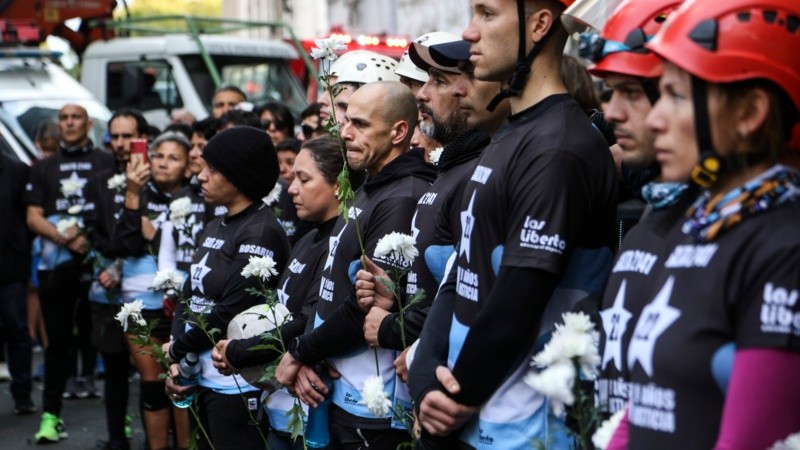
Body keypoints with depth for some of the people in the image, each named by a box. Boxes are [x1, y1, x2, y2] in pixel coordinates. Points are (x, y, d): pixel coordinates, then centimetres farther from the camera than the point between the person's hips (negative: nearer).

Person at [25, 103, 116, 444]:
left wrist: (88, 235, -11)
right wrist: (65, 237, -9)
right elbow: (33, 217, 8)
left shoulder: (107, 163, 6)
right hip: (56, 263, 3)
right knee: (57, 341, 6)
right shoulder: (43, 169, 15)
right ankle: (50, 416, 11)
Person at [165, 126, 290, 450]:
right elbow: (189, 297, 12)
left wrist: (177, 348, -7)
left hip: (238, 386, -8)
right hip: (201, 378, 8)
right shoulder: (214, 229, 14)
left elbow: (233, 311, -19)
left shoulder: (261, 232, -13)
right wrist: (177, 361, -2)